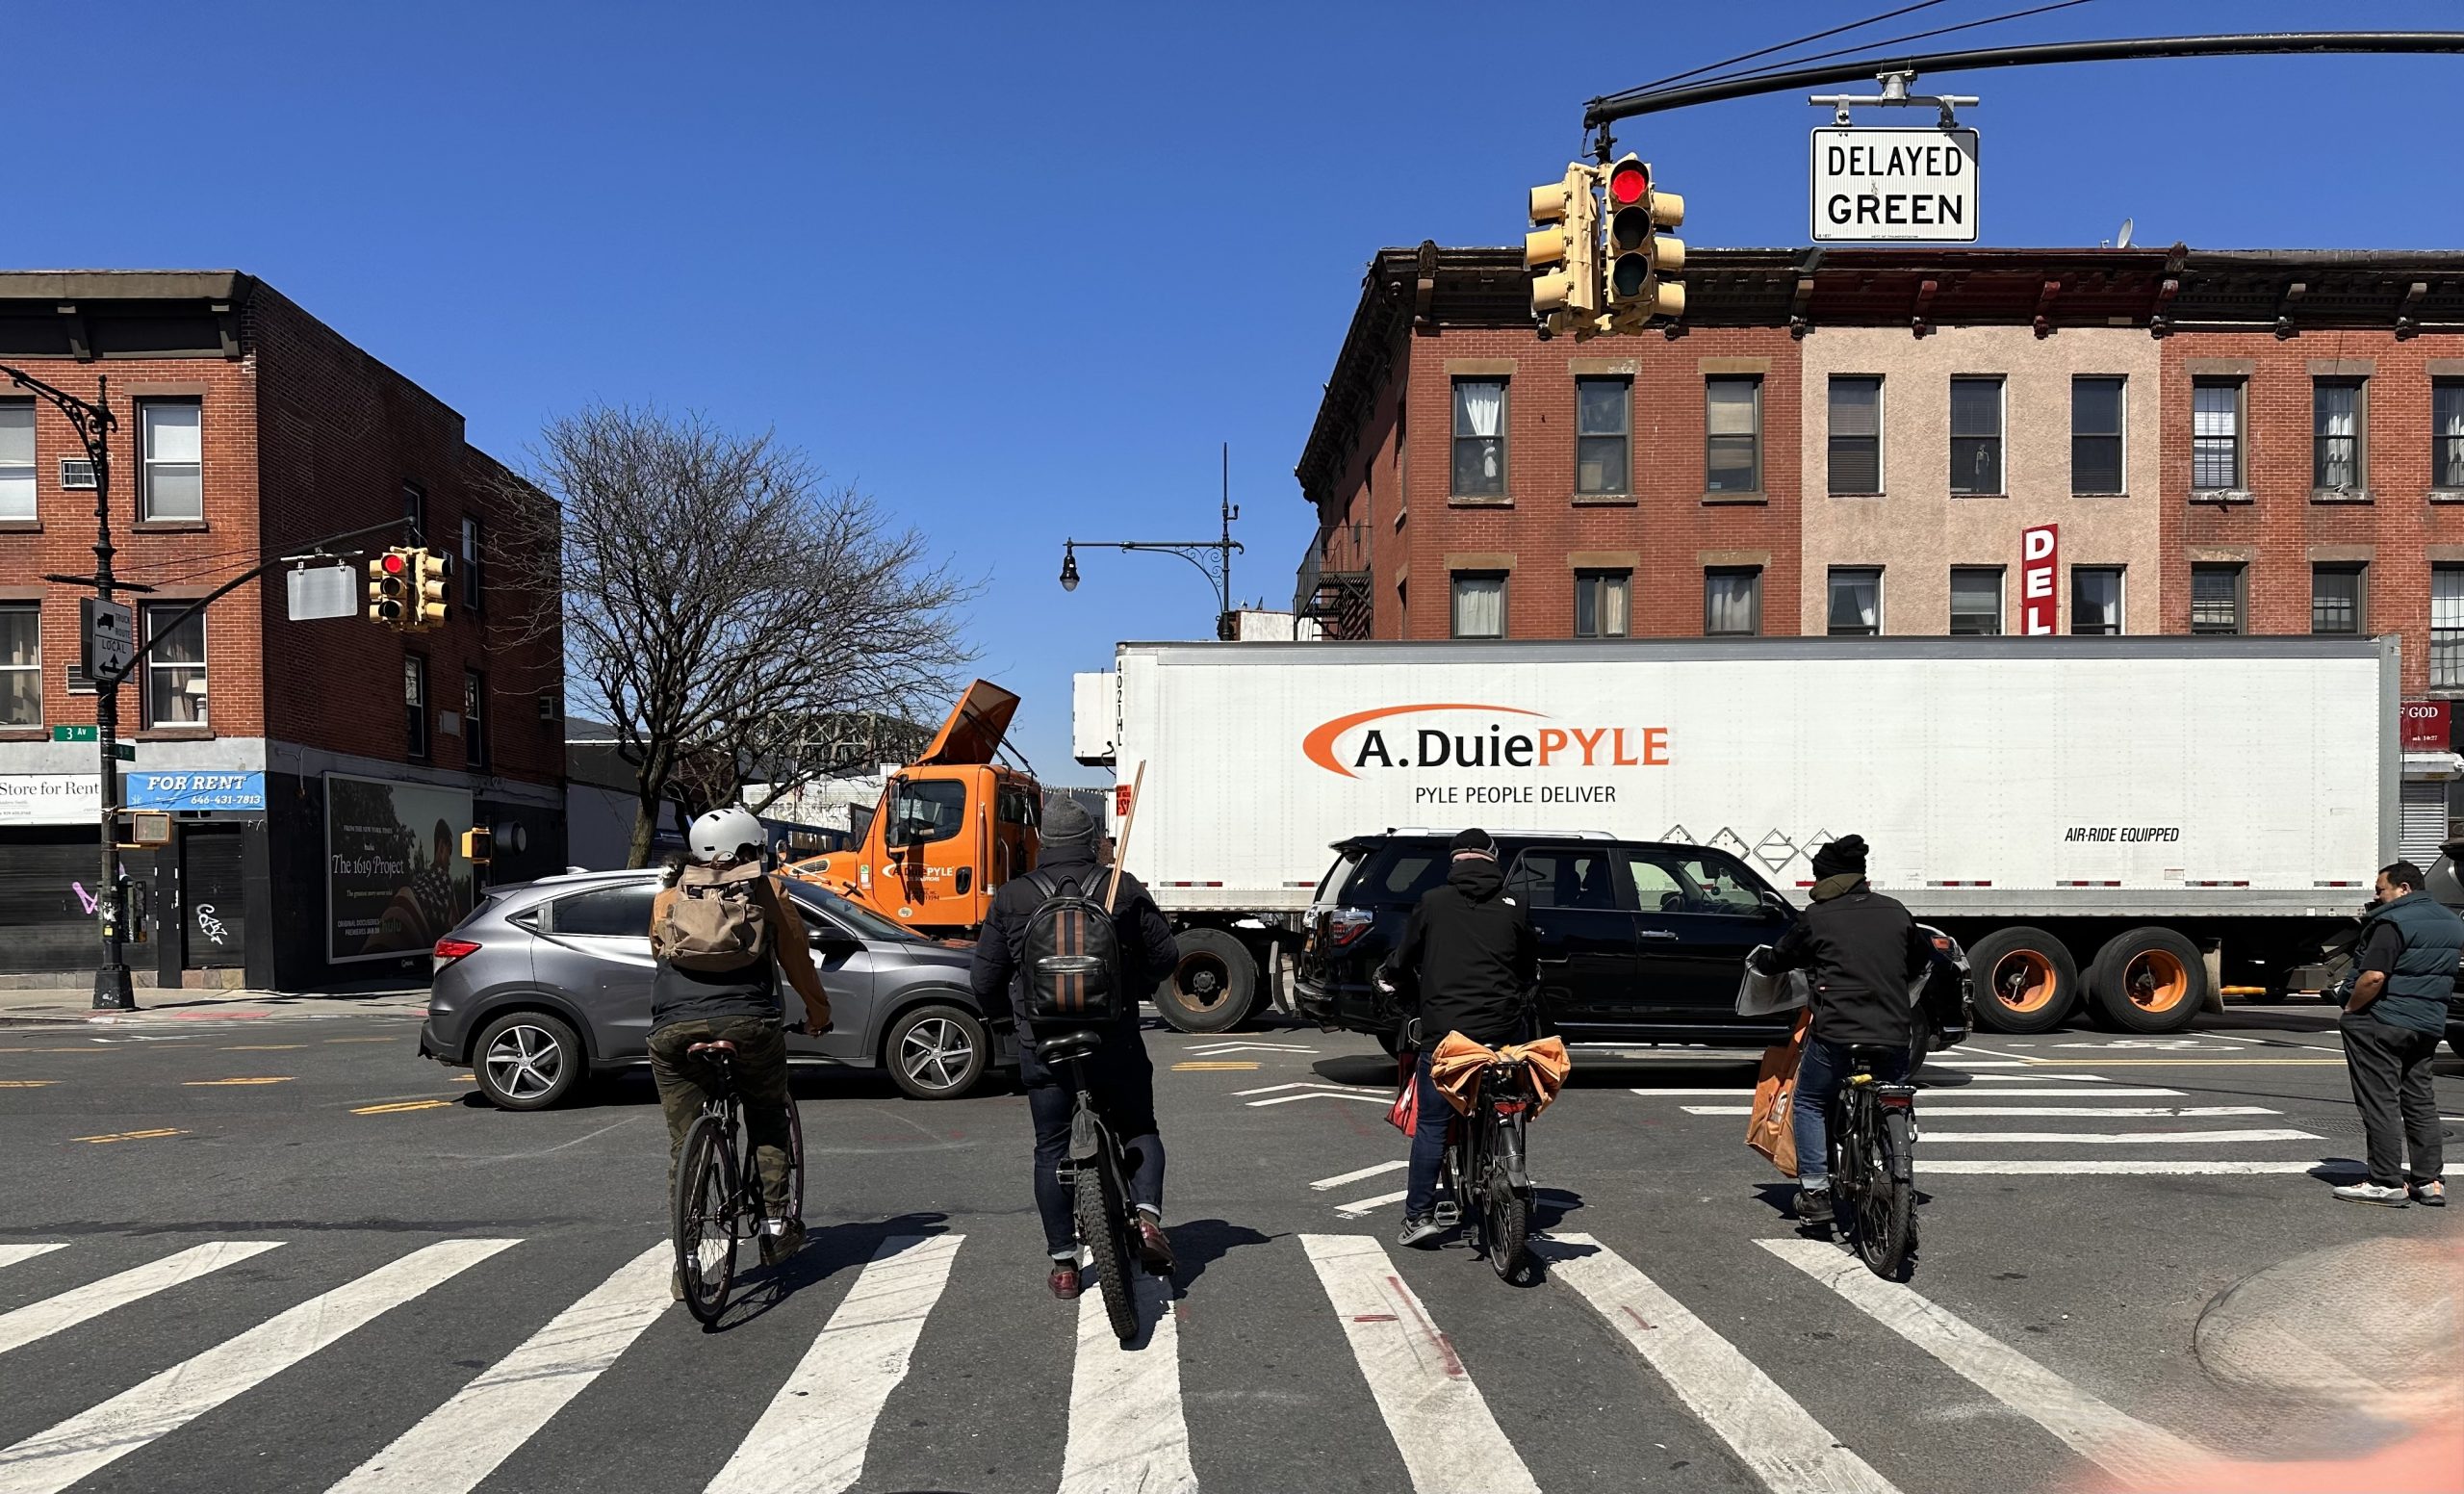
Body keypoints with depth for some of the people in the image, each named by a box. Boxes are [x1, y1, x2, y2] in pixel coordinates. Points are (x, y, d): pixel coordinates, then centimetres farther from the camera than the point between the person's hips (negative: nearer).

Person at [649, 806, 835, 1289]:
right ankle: (776, 1224, 17)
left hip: (673, 1030, 2)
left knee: (684, 1144, 10)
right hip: (748, 1022, -1)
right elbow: (797, 960, 20)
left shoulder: (668, 896, 21)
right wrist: (818, 1013, 36)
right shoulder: (767, 890, 15)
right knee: (768, 1122, 22)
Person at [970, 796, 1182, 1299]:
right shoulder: (1123, 889, 0)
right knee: (1138, 1129, 17)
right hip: (1115, 1040, 0)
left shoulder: (1011, 898, 0)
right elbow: (1165, 955, 4)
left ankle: (1063, 1265, 12)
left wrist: (1004, 1021, 21)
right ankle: (1148, 1215, -6)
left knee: (1052, 1149, 10)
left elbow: (986, 979, 3)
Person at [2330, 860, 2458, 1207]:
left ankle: (2387, 1183, -3)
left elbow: (2373, 977, -25)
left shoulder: (2394, 922, -17)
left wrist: (2350, 1009, -12)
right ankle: (2429, 1181, 17)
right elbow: (2448, 969, 19)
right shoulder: (2452, 922, 12)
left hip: (2383, 1023, -9)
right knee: (2419, 1100, 15)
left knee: (2380, 1102, -4)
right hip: (2429, 1025, 9)